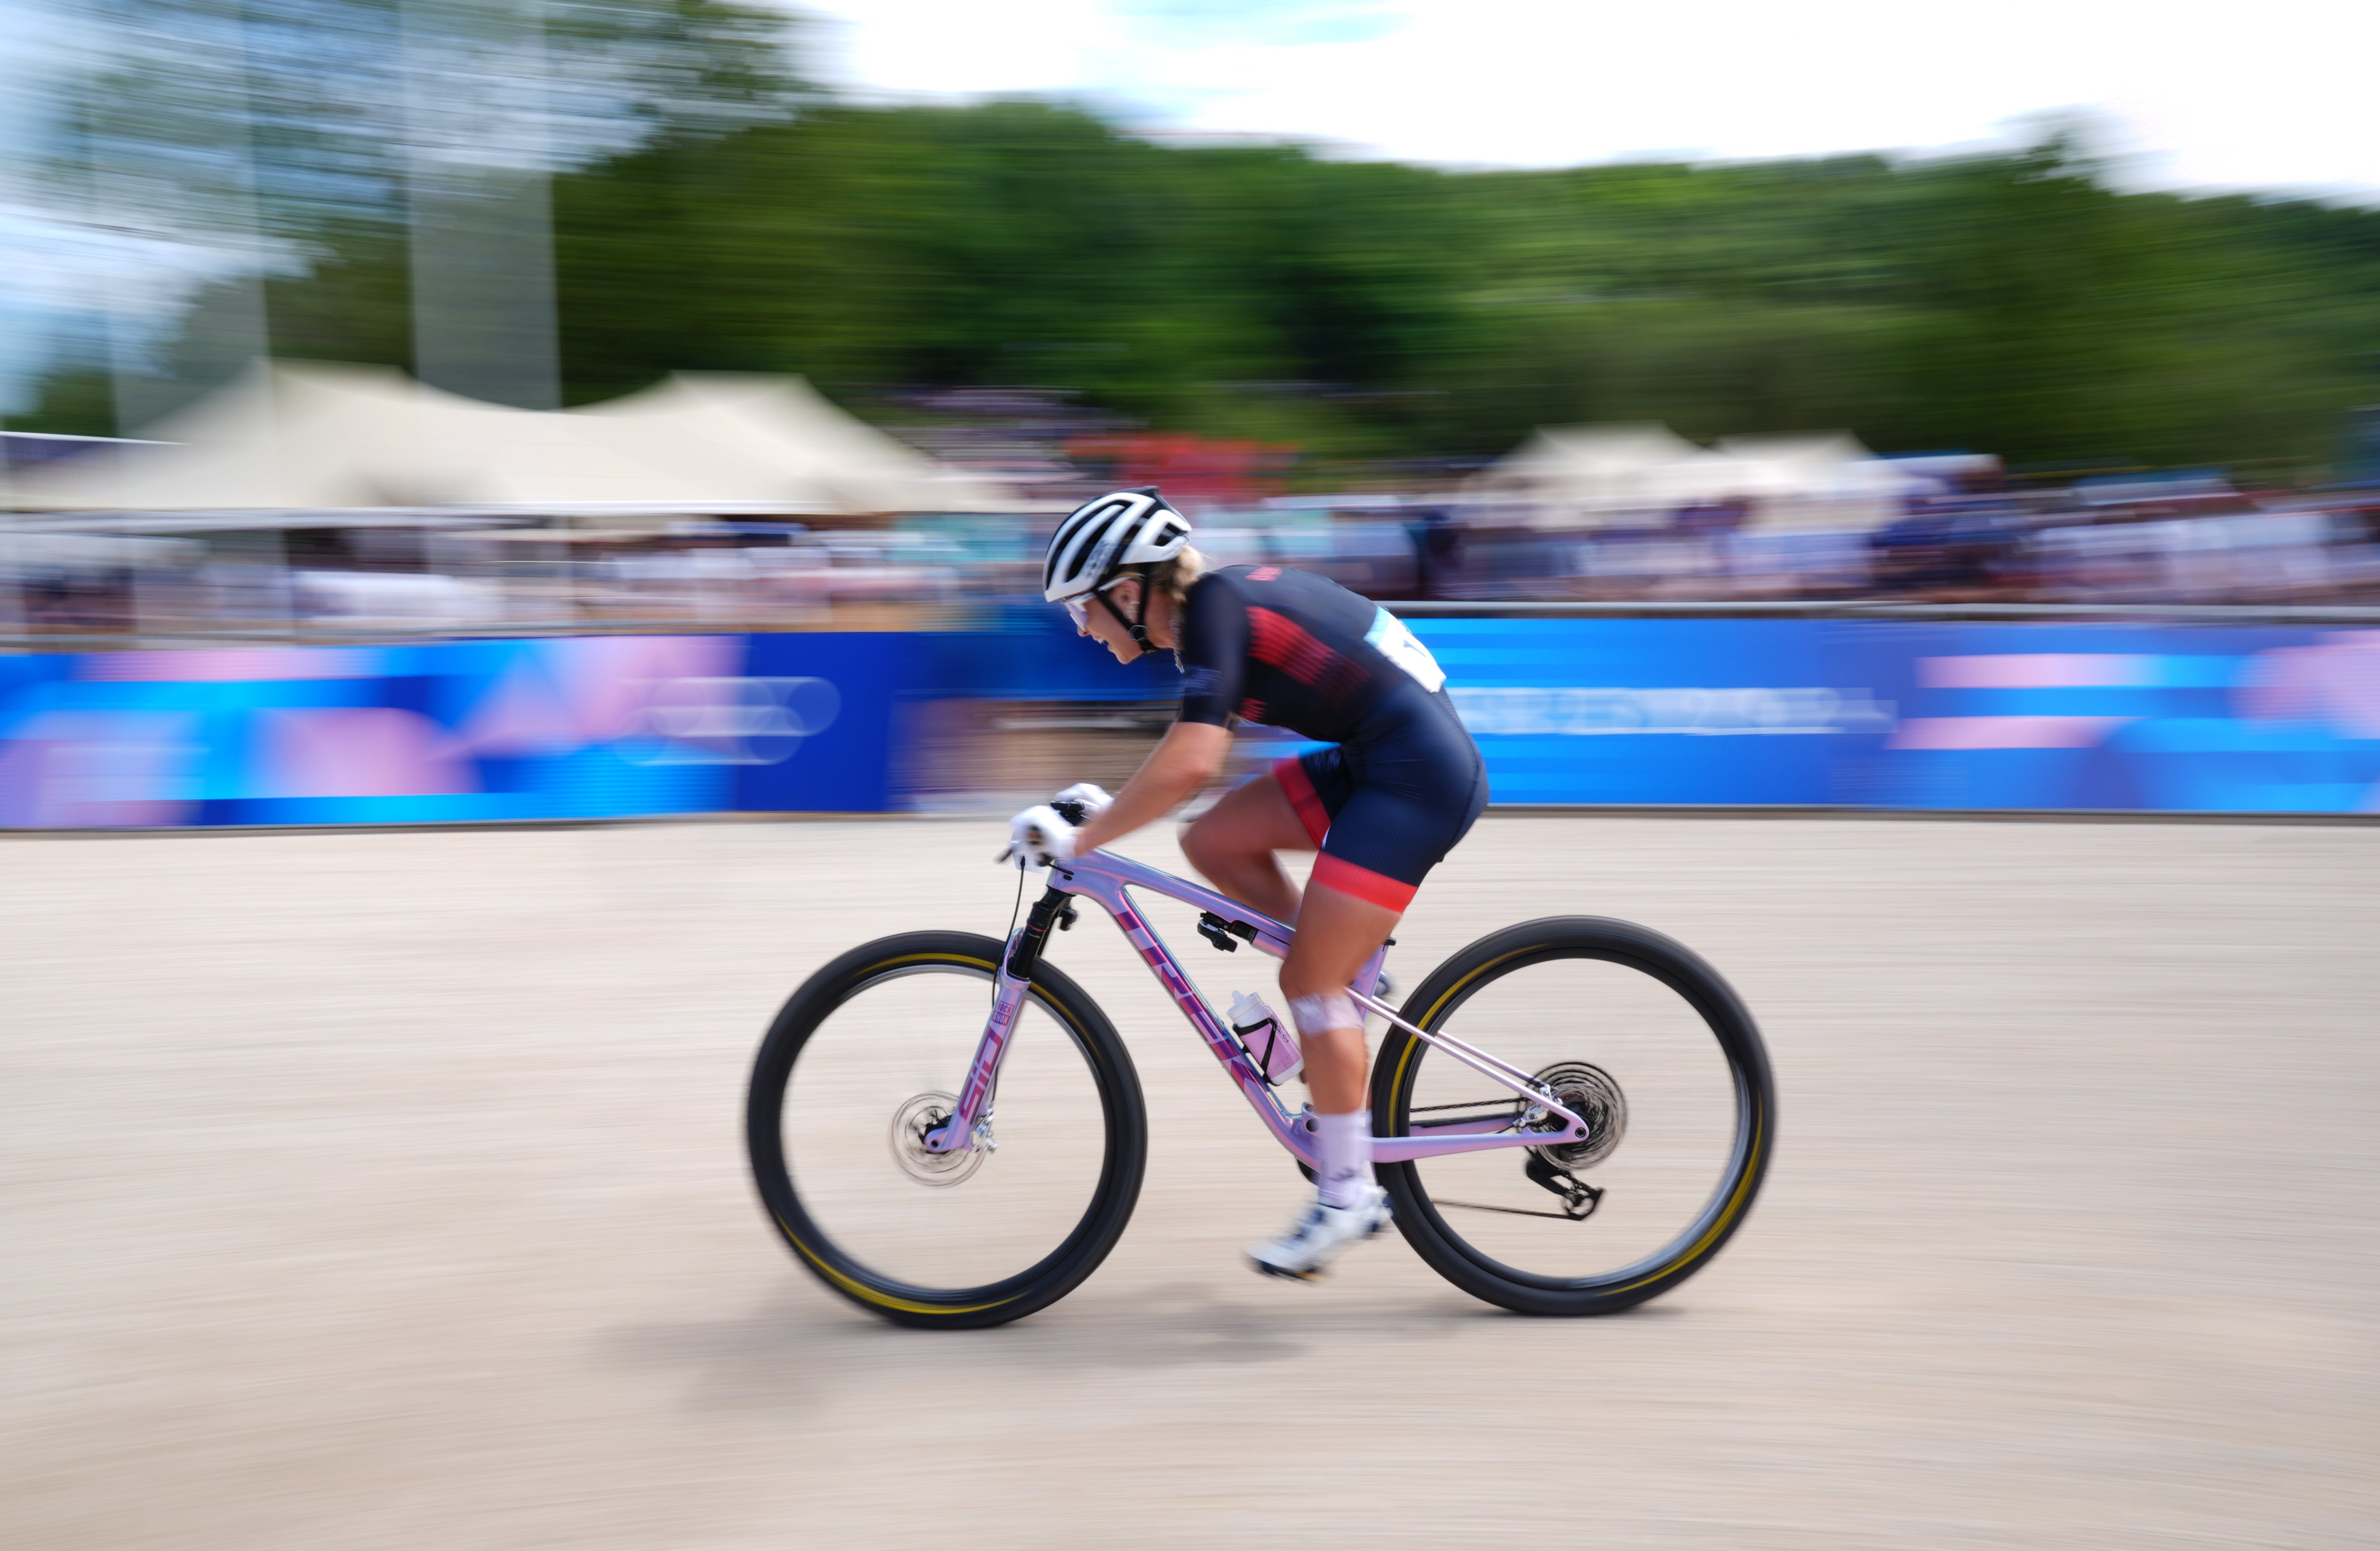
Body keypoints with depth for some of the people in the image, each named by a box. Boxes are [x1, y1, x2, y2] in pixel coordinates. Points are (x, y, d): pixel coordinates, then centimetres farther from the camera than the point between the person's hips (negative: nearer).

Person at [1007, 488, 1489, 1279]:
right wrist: (1108, 806, 18)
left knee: (1310, 983, -6)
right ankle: (1349, 985, 14)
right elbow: (1193, 750, 23)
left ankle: (1348, 1196, 6)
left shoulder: (1214, 612, -16)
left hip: (1420, 776, -9)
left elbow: (1192, 762, -28)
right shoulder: (1218, 598, 11)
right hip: (1373, 761, 9)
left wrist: (1080, 837, -21)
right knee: (1212, 842, 6)